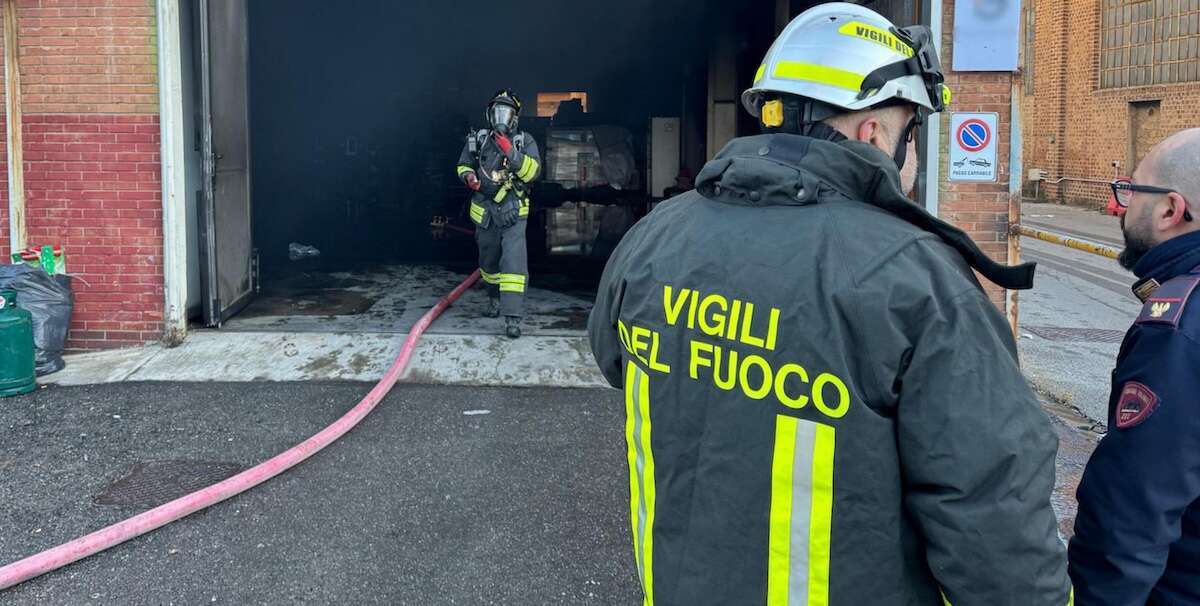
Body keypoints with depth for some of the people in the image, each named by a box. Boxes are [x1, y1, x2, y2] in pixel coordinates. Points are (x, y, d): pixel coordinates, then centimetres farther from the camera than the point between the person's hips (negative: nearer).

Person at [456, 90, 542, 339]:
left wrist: (511, 153, -28)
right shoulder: (477, 140, 5)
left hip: (513, 213, -3)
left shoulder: (524, 141, -2)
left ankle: (513, 317, -20)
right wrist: (468, 176, -7)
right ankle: (495, 299, 43)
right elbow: (463, 165, 16)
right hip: (484, 212, 3)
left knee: (514, 260, -16)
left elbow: (532, 170, -15)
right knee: (488, 260, 17)